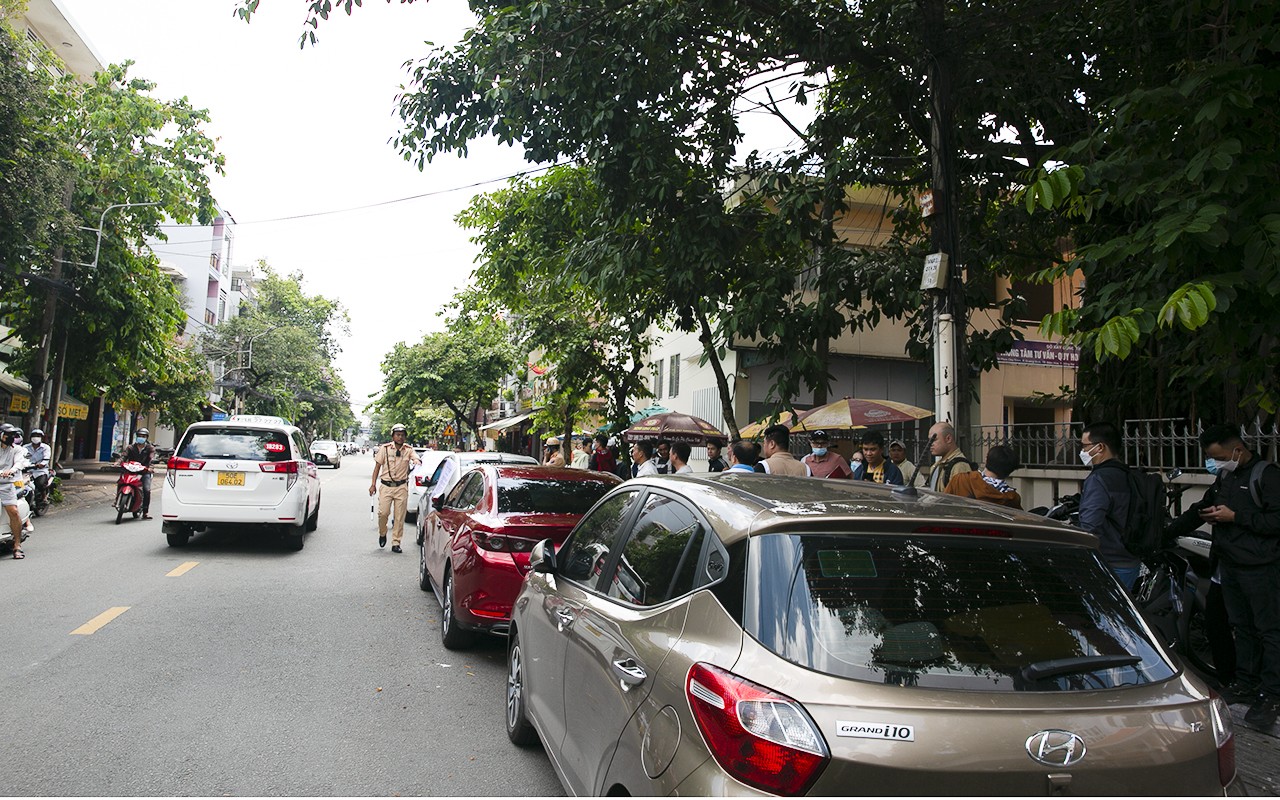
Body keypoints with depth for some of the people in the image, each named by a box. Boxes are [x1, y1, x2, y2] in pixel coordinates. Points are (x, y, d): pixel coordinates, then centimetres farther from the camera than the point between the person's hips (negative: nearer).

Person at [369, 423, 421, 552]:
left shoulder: (409, 450, 4)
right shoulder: (384, 448, 2)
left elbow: (417, 461, -11)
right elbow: (377, 466, 5)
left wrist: (416, 463, -36)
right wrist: (373, 484, -1)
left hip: (401, 487, 1)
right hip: (386, 486, -1)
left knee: (400, 517, 1)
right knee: (383, 512, -8)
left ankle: (396, 543, 9)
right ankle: (382, 534, 21)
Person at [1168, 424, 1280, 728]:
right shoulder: (1224, 477, 16)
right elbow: (1200, 509, 26)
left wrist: (1235, 516, -17)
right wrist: (1166, 533, 20)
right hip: (1230, 564, 8)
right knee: (1242, 626, 14)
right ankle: (1246, 683, 22)